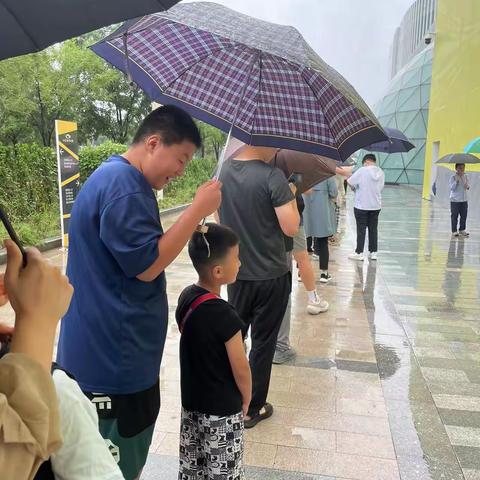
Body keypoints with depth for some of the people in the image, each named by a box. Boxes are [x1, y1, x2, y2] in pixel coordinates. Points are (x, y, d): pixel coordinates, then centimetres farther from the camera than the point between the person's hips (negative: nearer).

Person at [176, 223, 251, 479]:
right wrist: (246, 399, 1)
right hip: (223, 409, -7)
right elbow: (240, 368, -19)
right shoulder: (225, 316, -29)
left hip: (191, 401, 7)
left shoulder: (186, 297, -7)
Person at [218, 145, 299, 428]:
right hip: (270, 276, -5)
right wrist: (291, 197, -2)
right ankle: (253, 409, 25)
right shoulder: (272, 176, -19)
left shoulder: (223, 171, 0)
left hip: (236, 273, 6)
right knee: (263, 343, 10)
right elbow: (291, 228, -19)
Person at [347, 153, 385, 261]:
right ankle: (373, 252, 18)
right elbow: (380, 188, 9)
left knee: (361, 230, 3)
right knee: (373, 229, 12)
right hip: (376, 206, 5)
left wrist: (355, 189, 8)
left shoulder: (362, 170, -13)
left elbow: (350, 183, -12)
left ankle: (359, 253, 8)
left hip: (361, 206, -5)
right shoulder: (381, 173, 3)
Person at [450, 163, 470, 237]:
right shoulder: (453, 177, -7)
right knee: (454, 216, 0)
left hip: (464, 200, 5)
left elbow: (468, 186, 13)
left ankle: (462, 229, 20)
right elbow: (452, 188, -13)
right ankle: (454, 231, 7)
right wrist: (456, 181, -25)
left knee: (464, 215, 8)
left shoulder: (465, 177, 8)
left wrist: (467, 186, -10)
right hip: (455, 200, -5)